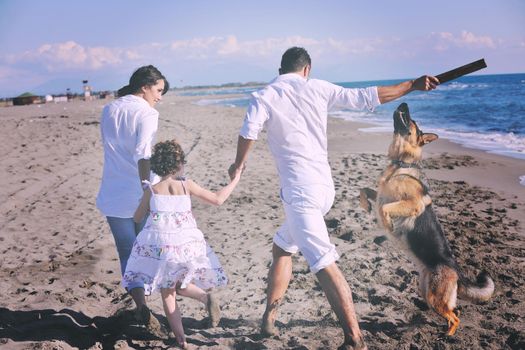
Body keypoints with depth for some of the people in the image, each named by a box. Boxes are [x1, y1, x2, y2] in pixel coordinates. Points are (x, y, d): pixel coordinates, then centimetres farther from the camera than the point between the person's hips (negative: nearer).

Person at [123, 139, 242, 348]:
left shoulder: (151, 190, 0)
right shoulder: (187, 186, 0)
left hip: (159, 248, -1)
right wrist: (235, 180, 18)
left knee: (167, 295, 12)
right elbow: (217, 199, 5)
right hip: (187, 246, 1)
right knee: (179, 285, 23)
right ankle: (206, 297, -6)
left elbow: (137, 218, 11)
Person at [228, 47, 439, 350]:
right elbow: (367, 97, 8)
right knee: (282, 248, 21)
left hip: (300, 191, -6)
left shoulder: (264, 96, -1)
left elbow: (249, 133, -17)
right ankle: (269, 319, 27)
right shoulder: (317, 88, 8)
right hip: (324, 186, 6)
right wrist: (413, 85, 18)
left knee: (324, 264, -11)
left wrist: (238, 165, 2)